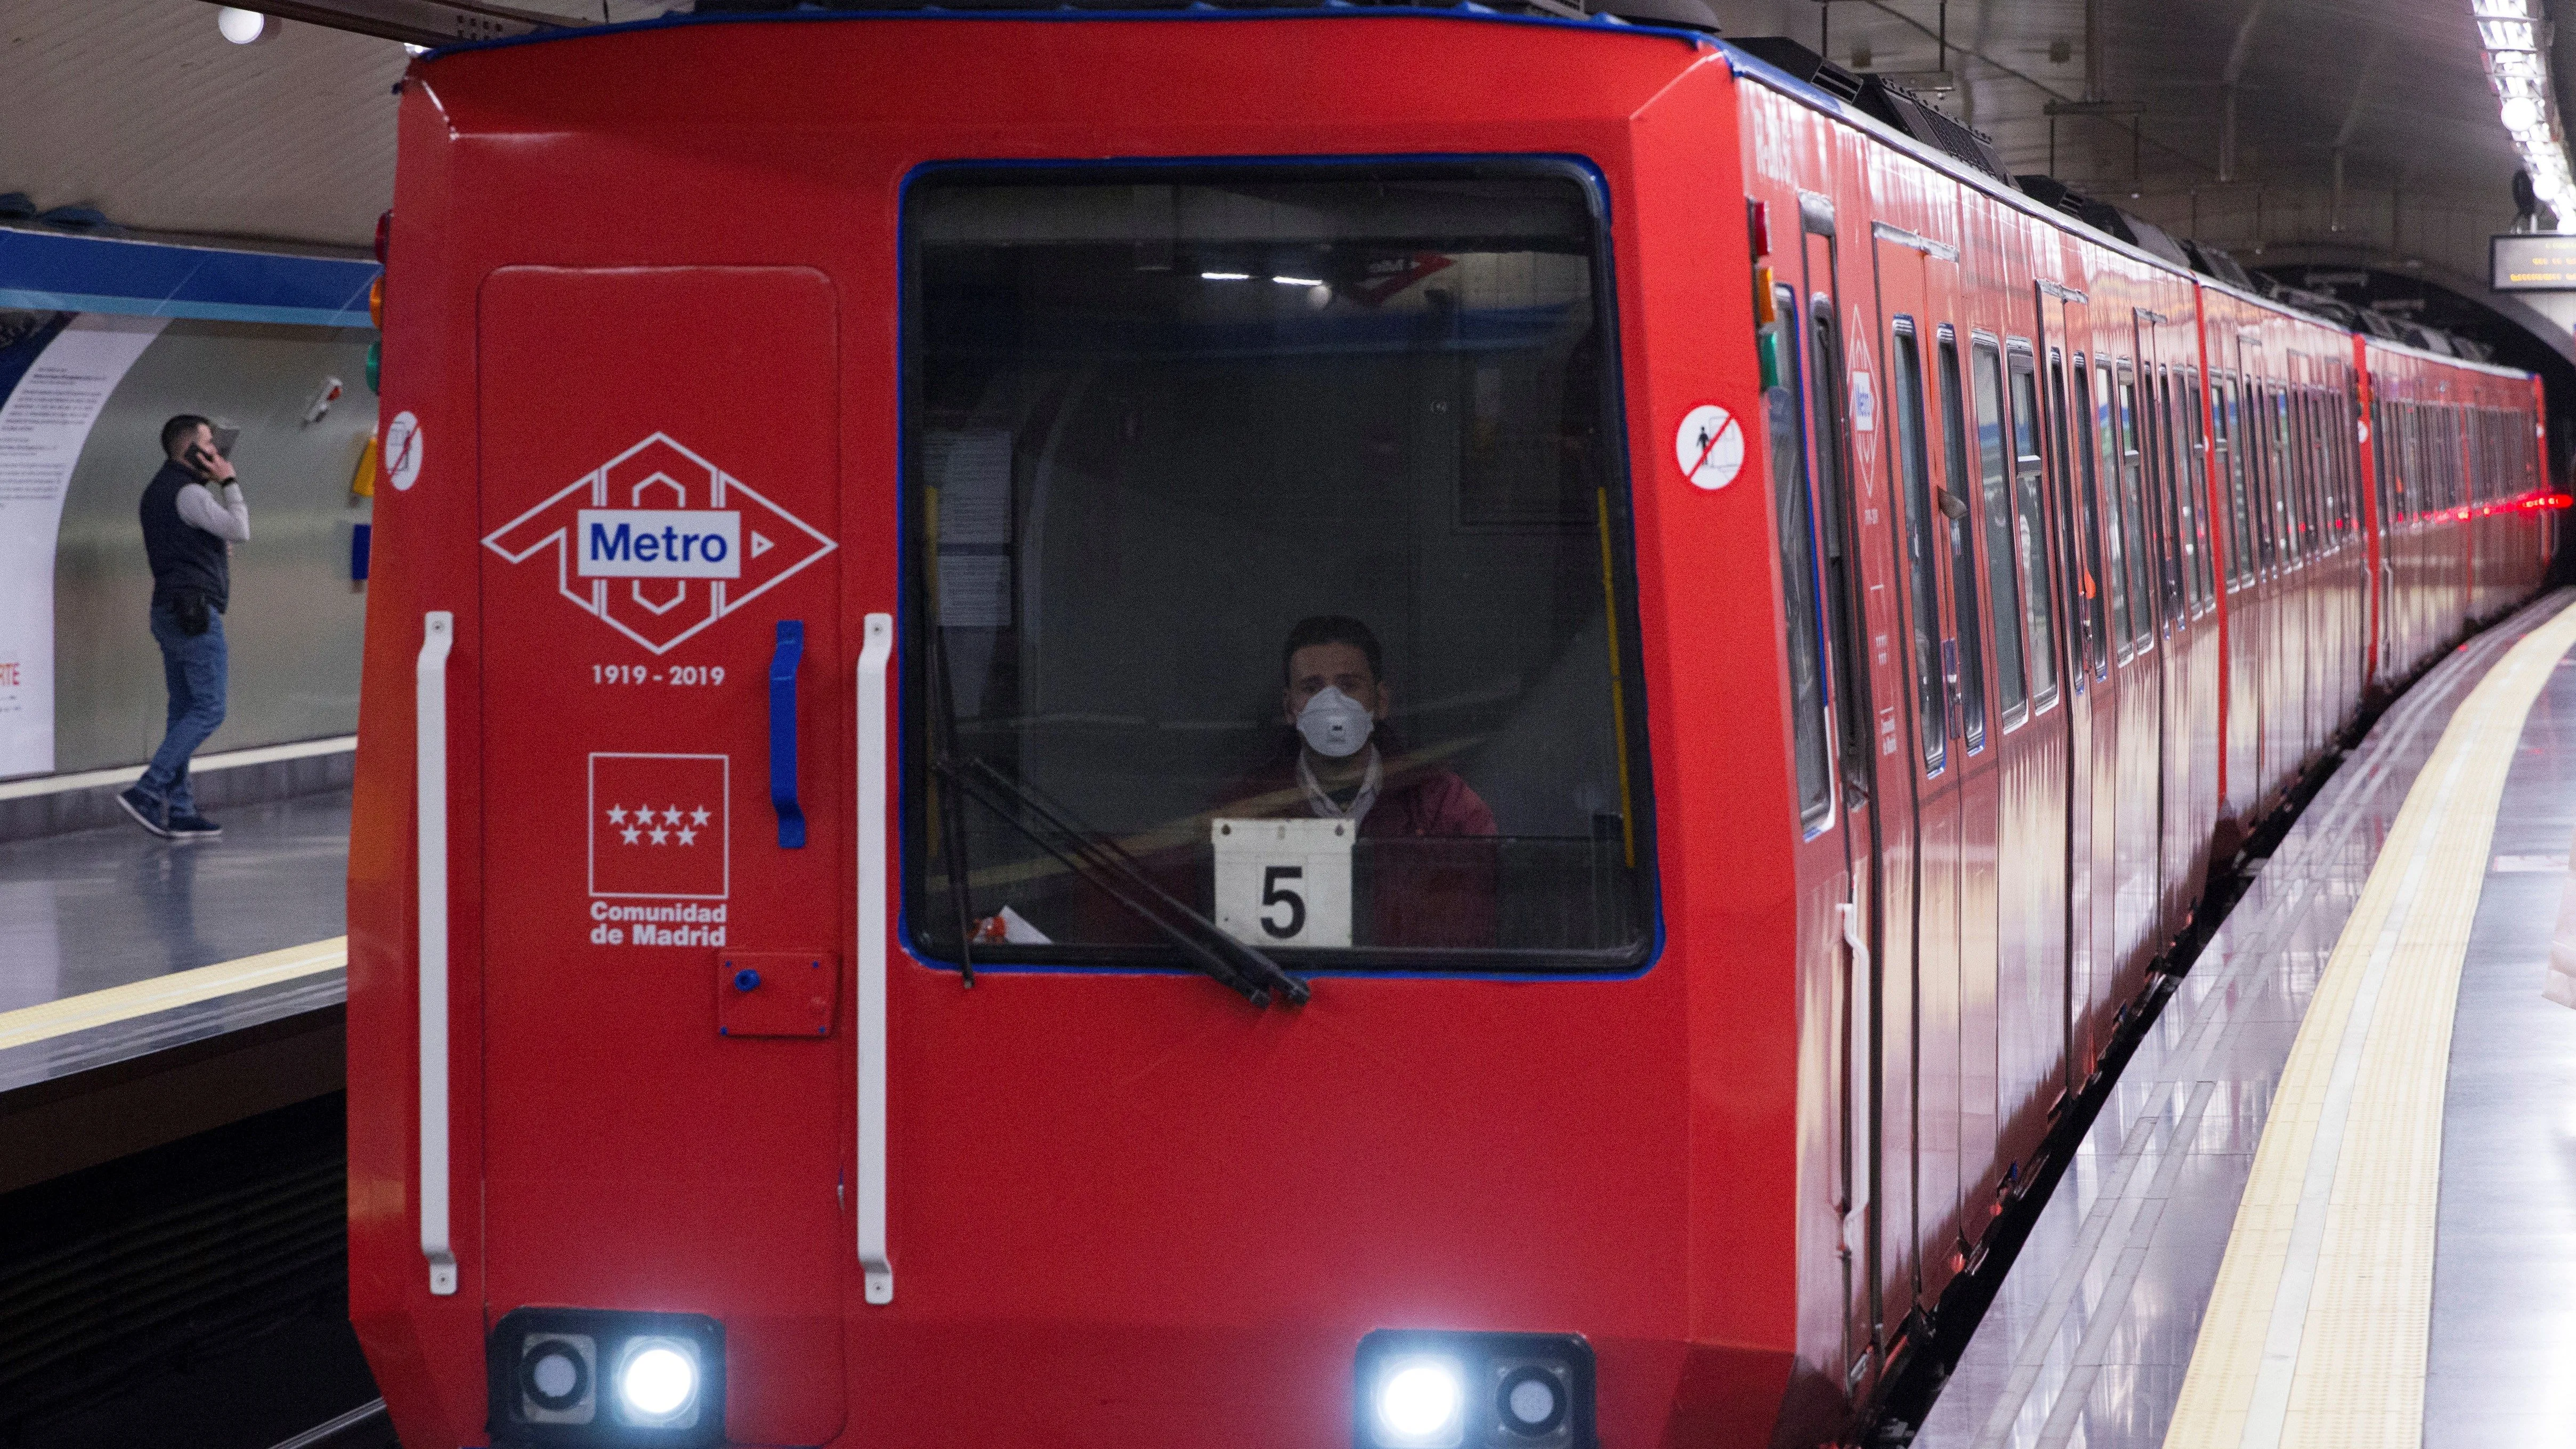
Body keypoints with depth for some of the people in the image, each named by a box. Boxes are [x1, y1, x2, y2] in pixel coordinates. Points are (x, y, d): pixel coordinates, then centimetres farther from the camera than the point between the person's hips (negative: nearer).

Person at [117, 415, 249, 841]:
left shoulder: (158, 490, 18)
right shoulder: (187, 492, -13)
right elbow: (239, 530, -18)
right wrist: (228, 483, -8)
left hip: (170, 612, 10)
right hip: (195, 610, -10)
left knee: (185, 710, 10)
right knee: (209, 709, -9)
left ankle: (178, 810, 8)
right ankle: (148, 790, -18)